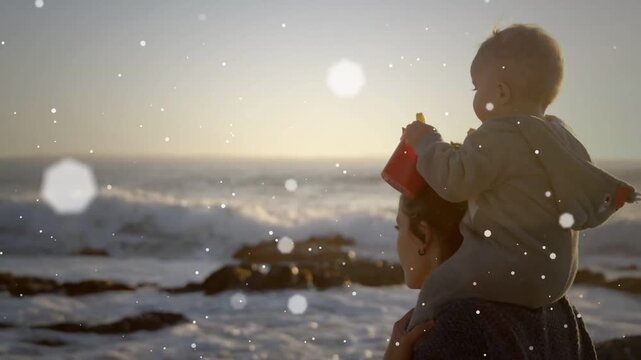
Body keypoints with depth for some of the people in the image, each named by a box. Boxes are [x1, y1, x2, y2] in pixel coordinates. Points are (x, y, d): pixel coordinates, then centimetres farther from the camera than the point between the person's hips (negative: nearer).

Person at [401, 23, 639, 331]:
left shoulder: (498, 137, -20)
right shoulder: (560, 134, 11)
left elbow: (454, 180, -22)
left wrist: (426, 143, -8)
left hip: (513, 270, -11)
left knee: (438, 287, -5)